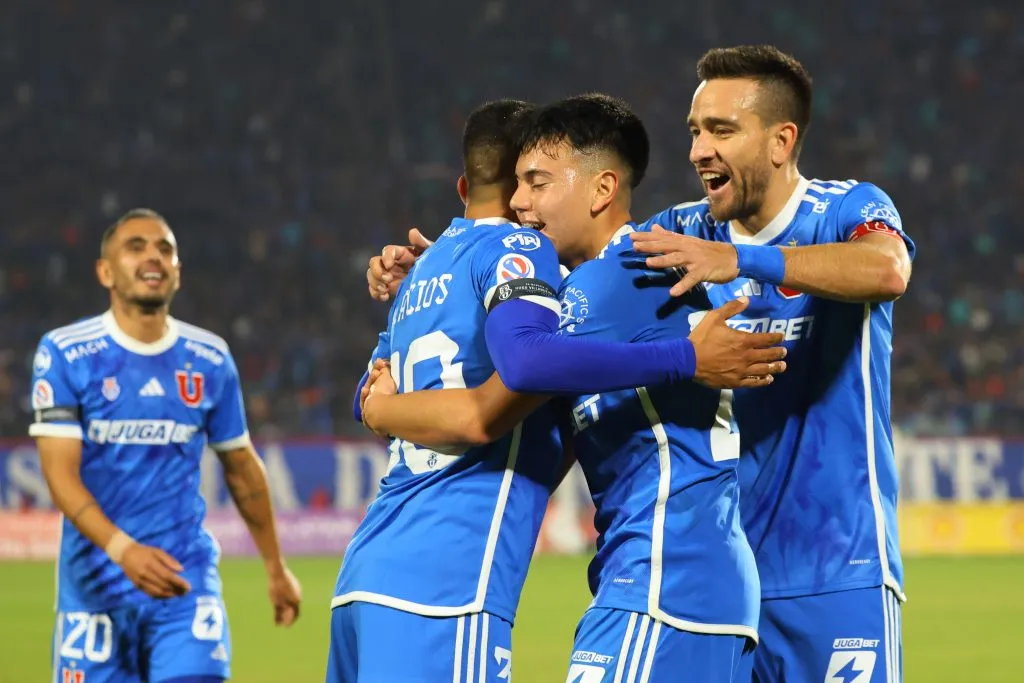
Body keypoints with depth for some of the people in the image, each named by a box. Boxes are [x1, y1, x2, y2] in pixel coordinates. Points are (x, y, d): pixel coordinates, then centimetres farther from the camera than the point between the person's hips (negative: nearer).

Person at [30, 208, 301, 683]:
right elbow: (60, 473, -13)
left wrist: (275, 567, 23)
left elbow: (241, 469, 17)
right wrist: (123, 550, -28)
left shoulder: (210, 361, 4)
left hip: (186, 578, 1)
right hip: (95, 583, -1)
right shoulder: (65, 354, -5)